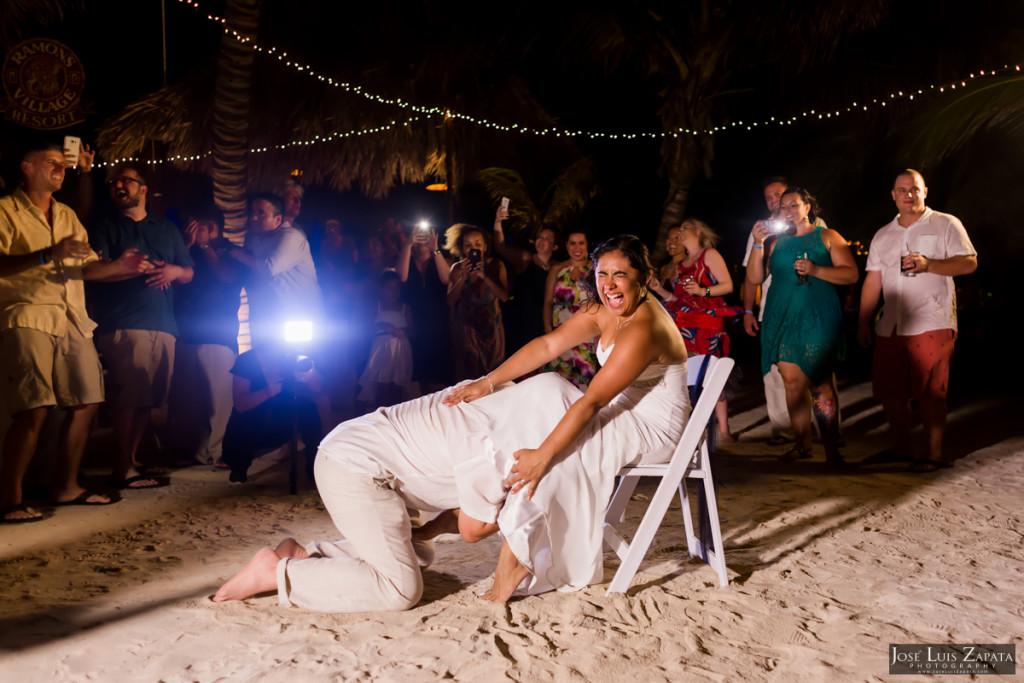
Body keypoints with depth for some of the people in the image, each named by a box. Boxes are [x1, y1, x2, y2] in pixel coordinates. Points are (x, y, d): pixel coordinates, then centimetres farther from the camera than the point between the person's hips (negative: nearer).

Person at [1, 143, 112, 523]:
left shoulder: (68, 215, 23)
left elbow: (88, 266, 20)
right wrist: (48, 255, -22)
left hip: (72, 321, 7)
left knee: (86, 403, 3)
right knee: (35, 408, -15)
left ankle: (66, 487, 15)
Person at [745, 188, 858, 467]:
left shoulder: (827, 237, 7)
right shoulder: (776, 241, 16)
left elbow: (851, 274, -1)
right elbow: (756, 276, 9)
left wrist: (816, 270, -15)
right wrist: (758, 244, -2)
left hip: (817, 320, -4)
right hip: (782, 319, 4)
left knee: (820, 384, -8)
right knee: (792, 382, 4)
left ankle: (831, 449, -3)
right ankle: (802, 444, 13)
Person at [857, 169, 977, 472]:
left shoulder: (946, 224, 4)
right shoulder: (882, 236, 17)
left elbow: (969, 263, -5)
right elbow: (872, 281, 16)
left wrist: (928, 264, -19)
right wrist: (863, 322, 11)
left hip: (932, 324, -5)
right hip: (891, 326, 5)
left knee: (930, 392, -5)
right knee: (889, 390, 7)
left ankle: (935, 454, 5)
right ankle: (900, 448, 22)